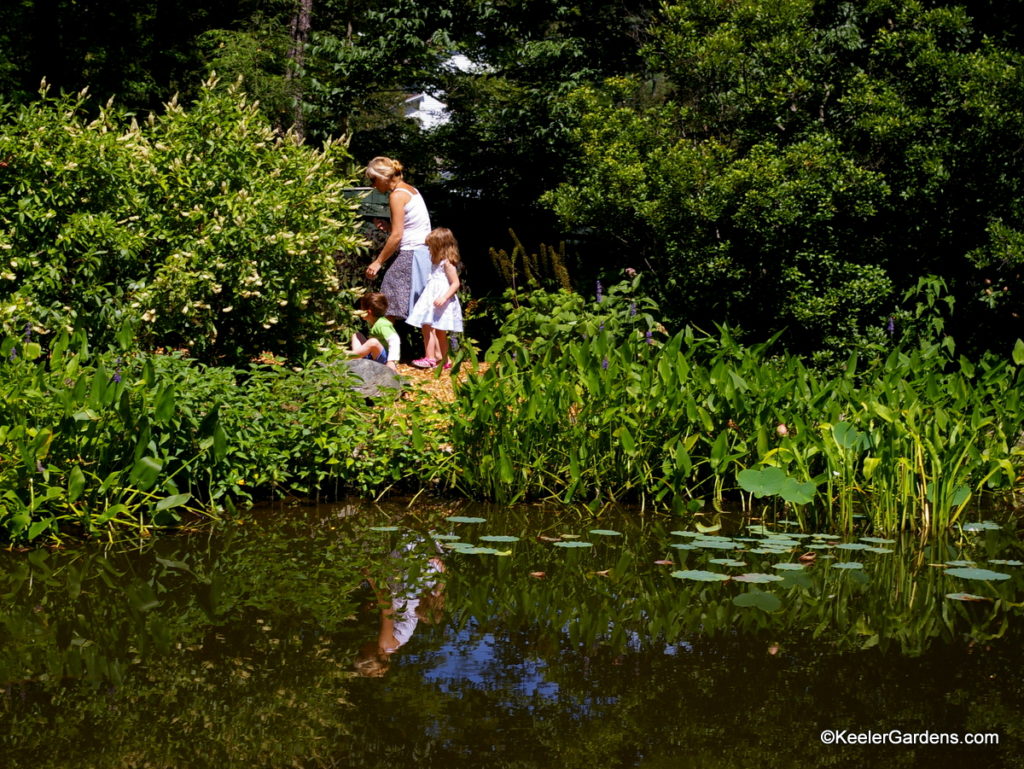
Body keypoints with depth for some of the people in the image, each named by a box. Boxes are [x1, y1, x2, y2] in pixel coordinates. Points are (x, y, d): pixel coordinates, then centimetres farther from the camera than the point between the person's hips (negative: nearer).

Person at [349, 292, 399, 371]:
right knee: (357, 336, 12)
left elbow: (394, 340, -34)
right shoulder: (372, 322, 8)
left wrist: (391, 361, -42)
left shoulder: (382, 324, -22)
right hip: (373, 356, 11)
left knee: (373, 342, -39)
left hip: (384, 359, -11)